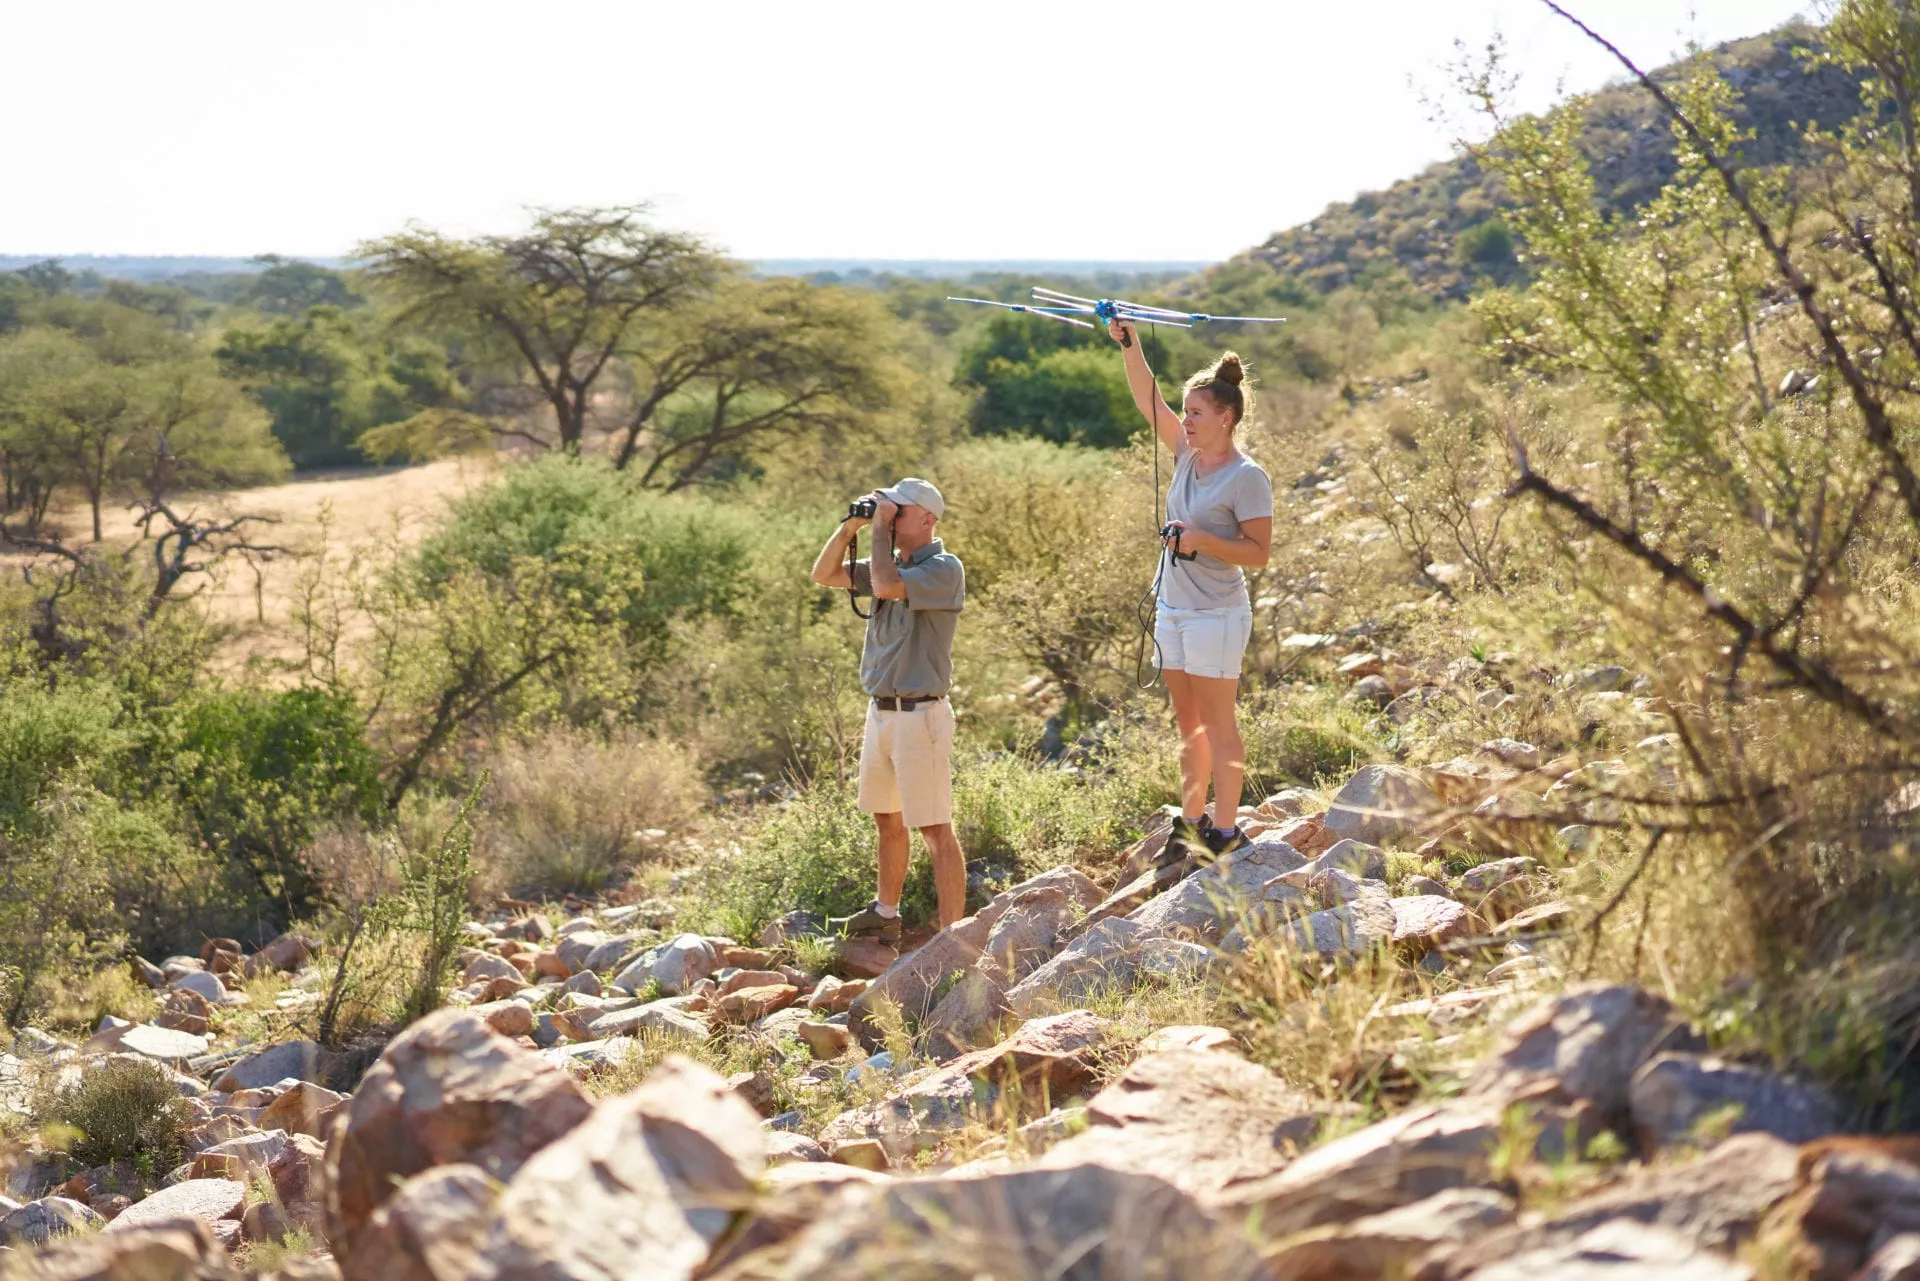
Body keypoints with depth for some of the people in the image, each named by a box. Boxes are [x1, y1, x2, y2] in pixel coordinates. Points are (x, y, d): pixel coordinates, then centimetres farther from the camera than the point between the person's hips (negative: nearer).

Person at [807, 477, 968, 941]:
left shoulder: (944, 569, -12)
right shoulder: (892, 563, 12)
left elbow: (886, 586, -28)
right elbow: (824, 575, 14)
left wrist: (881, 529, -14)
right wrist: (850, 526, 2)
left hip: (920, 716, -9)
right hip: (880, 711, 9)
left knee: (936, 829, -8)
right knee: (886, 818, 20)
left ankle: (952, 935, -6)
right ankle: (884, 914, 35)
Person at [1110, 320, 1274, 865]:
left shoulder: (1246, 477, -14)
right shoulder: (1188, 454, 7)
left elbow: (1259, 552, -15)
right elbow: (1147, 400, 8)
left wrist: (1200, 540, -24)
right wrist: (1128, 343, -2)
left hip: (1216, 615, -8)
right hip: (1173, 610, 8)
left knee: (1219, 726, -2)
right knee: (1189, 723, 14)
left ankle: (1225, 832, 4)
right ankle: (1190, 823, 22)